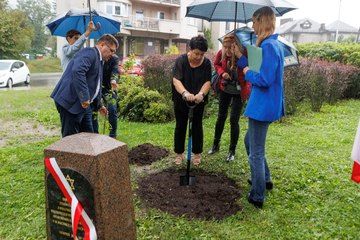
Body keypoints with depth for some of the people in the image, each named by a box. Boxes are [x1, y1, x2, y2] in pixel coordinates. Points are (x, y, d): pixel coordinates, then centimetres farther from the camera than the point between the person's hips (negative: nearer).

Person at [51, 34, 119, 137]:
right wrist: (85, 97, -28)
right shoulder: (90, 52, -12)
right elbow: (77, 71, -31)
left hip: (82, 105, 10)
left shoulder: (98, 59, 20)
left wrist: (99, 105, 35)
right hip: (70, 103, -10)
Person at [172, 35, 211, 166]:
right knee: (180, 126, 9)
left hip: (198, 101, 1)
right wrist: (185, 93, -44)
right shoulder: (181, 60, -15)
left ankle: (197, 153, 24)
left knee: (197, 126, 10)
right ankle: (179, 153, 24)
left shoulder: (207, 63, -8)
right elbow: (176, 80, -25)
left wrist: (201, 94, -35)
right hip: (181, 100, -1)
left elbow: (207, 82, -14)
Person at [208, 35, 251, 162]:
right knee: (221, 117, 13)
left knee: (234, 120, -3)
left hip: (238, 92, -3)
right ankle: (216, 145, 31)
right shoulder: (221, 53, -14)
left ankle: (232, 151, 14)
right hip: (225, 89, 4)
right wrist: (222, 73, -13)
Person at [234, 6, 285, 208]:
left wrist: (247, 72, -8)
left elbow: (264, 80, -25)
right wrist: (241, 57, 12)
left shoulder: (268, 46, -20)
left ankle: (258, 197, 15)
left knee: (256, 152, 1)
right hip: (265, 105, 10)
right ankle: (265, 180, 39)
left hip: (262, 107, -10)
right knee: (250, 142, 25)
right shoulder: (271, 44, 13)